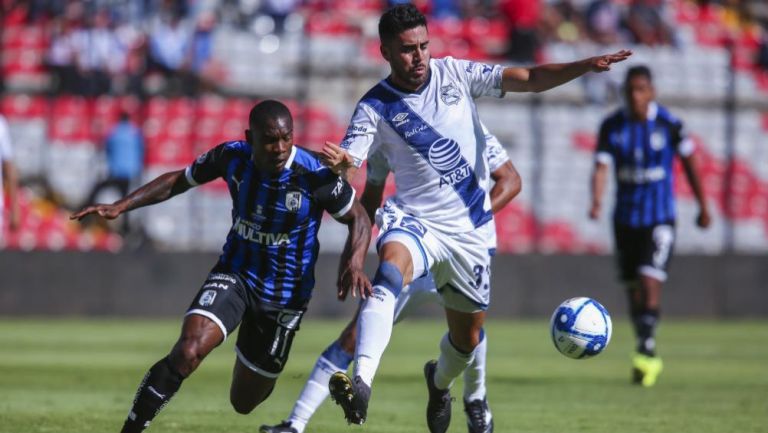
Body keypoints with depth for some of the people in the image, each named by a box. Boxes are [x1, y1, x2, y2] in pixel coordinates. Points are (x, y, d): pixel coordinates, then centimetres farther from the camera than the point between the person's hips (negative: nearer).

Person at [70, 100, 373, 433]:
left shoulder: (315, 177, -21)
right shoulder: (232, 157, -13)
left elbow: (358, 219, -6)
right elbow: (180, 180, 3)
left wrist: (354, 263, -25)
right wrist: (120, 206, -4)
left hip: (284, 295, 0)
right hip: (234, 274, 1)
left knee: (244, 402, 13)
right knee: (188, 352, -29)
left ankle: (261, 368, 51)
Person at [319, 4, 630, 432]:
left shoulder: (455, 74, -2)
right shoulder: (376, 107, -8)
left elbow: (530, 79, -3)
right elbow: (345, 164, -18)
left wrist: (585, 66, -16)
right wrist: (338, 162, -43)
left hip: (471, 229, 3)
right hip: (415, 220, -3)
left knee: (467, 338, 14)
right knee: (390, 270, -38)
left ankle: (440, 381, 51)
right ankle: (361, 383, -52)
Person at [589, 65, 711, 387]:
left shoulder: (668, 124, -9)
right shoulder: (612, 127, -3)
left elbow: (688, 161, 4)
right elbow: (601, 167, -10)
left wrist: (703, 206, 10)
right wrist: (597, 201, -30)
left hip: (659, 217, -3)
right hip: (626, 217, 3)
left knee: (650, 282, -18)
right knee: (633, 288, 9)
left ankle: (647, 351, -16)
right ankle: (647, 359, 22)